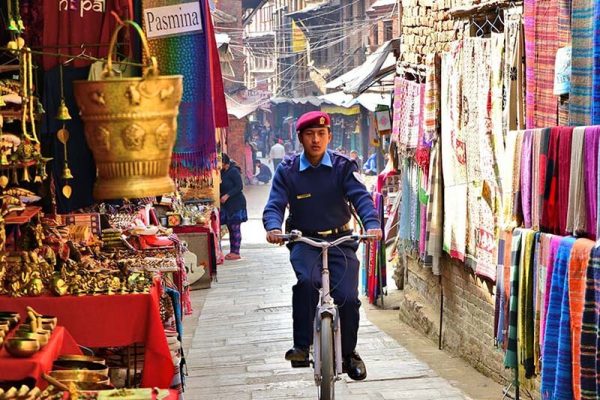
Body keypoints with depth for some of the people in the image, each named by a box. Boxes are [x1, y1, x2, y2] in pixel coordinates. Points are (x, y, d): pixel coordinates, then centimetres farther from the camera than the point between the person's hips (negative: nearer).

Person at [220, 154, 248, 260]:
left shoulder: (233, 171, -12)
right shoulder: (222, 172, 12)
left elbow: (239, 186, -17)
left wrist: (227, 195, -21)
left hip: (236, 203, -8)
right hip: (226, 204, 8)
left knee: (235, 228, -5)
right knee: (230, 228, 8)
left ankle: (235, 252, -2)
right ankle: (232, 252, 12)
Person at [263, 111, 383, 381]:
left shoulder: (343, 167, -1)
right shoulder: (287, 171, 0)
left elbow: (360, 196, -13)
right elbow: (275, 205, -8)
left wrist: (372, 224, -34)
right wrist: (273, 227, -32)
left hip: (339, 240, 1)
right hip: (303, 241, 0)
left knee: (348, 297, -12)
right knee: (307, 281, -31)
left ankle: (349, 352, 13)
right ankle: (301, 346, -19)